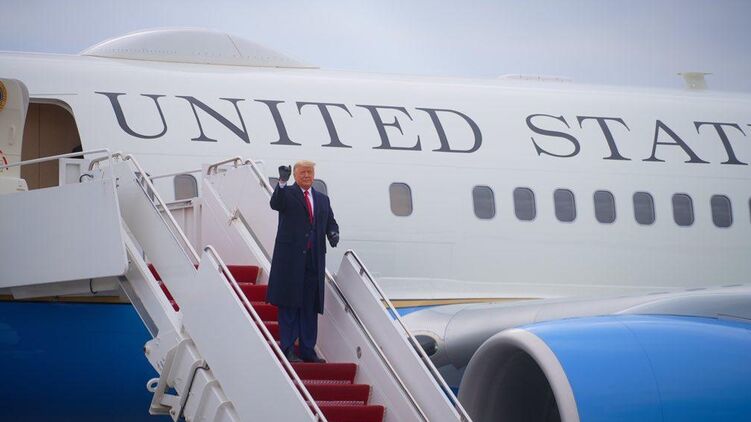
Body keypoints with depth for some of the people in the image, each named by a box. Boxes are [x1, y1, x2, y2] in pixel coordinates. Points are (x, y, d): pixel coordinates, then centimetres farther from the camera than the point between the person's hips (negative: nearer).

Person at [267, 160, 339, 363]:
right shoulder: (287, 193, 2)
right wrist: (282, 182, -32)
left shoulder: (322, 199, 19)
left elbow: (331, 222, 17)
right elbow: (275, 204, -17)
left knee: (311, 307, 6)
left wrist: (333, 233, -6)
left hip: (314, 260, 5)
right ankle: (288, 350, -1)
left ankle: (308, 350, 9)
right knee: (289, 306, -3)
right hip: (291, 258, -5)